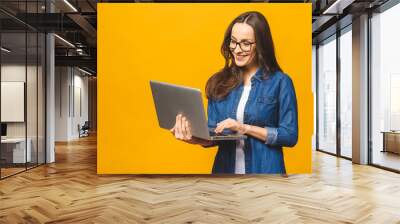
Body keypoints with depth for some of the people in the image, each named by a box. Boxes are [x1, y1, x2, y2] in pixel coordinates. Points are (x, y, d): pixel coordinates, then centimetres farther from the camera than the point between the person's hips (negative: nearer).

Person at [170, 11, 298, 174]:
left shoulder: (280, 82, -6)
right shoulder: (219, 82, 2)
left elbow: (290, 136, -9)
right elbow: (214, 134, 3)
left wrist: (245, 128, -17)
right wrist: (195, 138, -17)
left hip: (264, 170, -2)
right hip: (225, 168, 3)